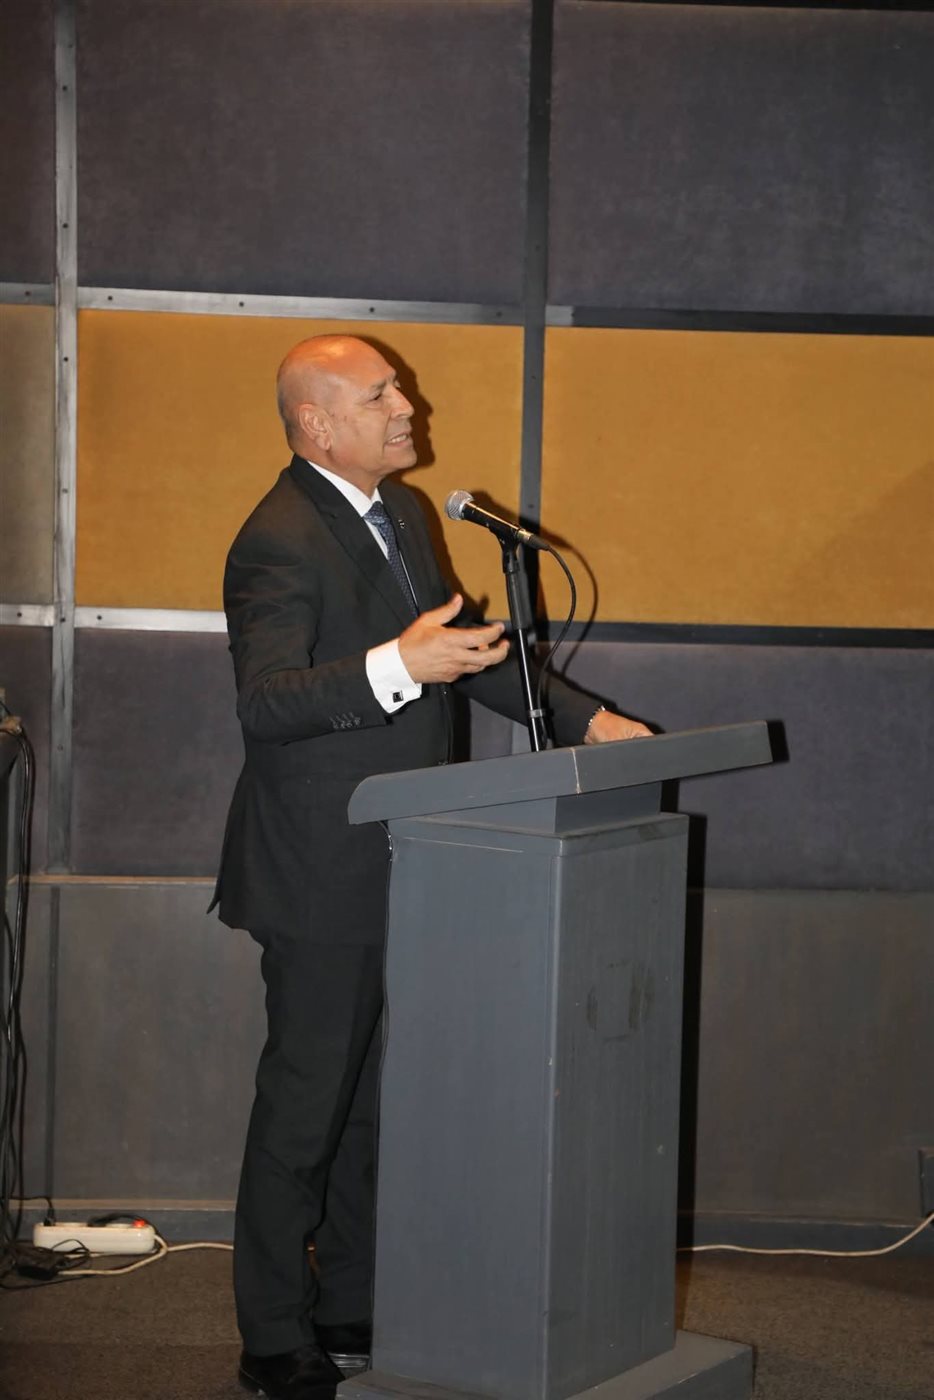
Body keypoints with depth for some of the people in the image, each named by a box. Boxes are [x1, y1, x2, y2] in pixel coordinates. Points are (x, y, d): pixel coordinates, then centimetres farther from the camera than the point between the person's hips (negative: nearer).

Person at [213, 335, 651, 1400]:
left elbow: (465, 646, 22)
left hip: (399, 865, 9)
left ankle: (351, 1309, 29)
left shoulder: (400, 514, 12)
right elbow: (265, 703, -29)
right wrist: (400, 666, -40)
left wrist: (585, 719, 14)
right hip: (325, 873, -9)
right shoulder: (280, 544, -18)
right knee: (306, 1100, 0)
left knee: (377, 1095, 16)